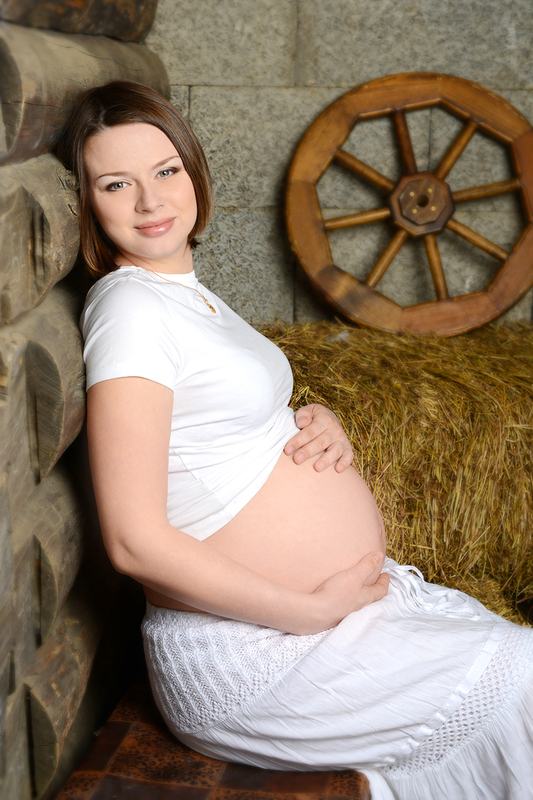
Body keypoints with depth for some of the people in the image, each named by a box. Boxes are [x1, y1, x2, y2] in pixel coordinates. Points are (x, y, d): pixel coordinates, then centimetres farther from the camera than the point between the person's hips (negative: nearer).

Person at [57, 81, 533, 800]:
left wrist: (322, 426, -1)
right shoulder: (130, 308, -16)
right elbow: (136, 541, -22)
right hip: (247, 654, -9)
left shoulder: (187, 290, 12)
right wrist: (316, 611, -18)